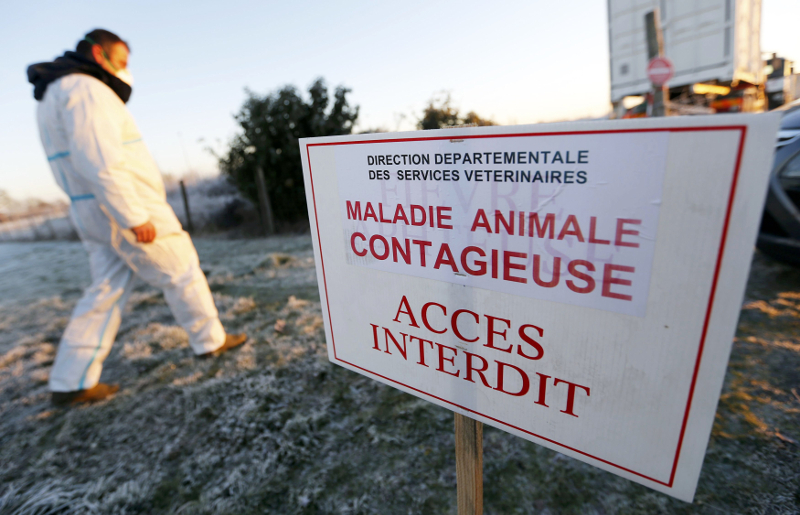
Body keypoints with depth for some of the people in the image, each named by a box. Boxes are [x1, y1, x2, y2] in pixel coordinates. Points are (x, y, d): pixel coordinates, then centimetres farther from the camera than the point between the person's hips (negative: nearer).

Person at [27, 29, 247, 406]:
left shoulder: (56, 99, 20)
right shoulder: (86, 89, -13)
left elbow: (81, 166, 22)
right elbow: (99, 161, -25)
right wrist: (135, 217, -26)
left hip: (96, 213, 9)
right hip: (128, 209, -9)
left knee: (107, 292, 10)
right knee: (182, 273, 4)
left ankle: (72, 382, 12)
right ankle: (210, 340, 18)